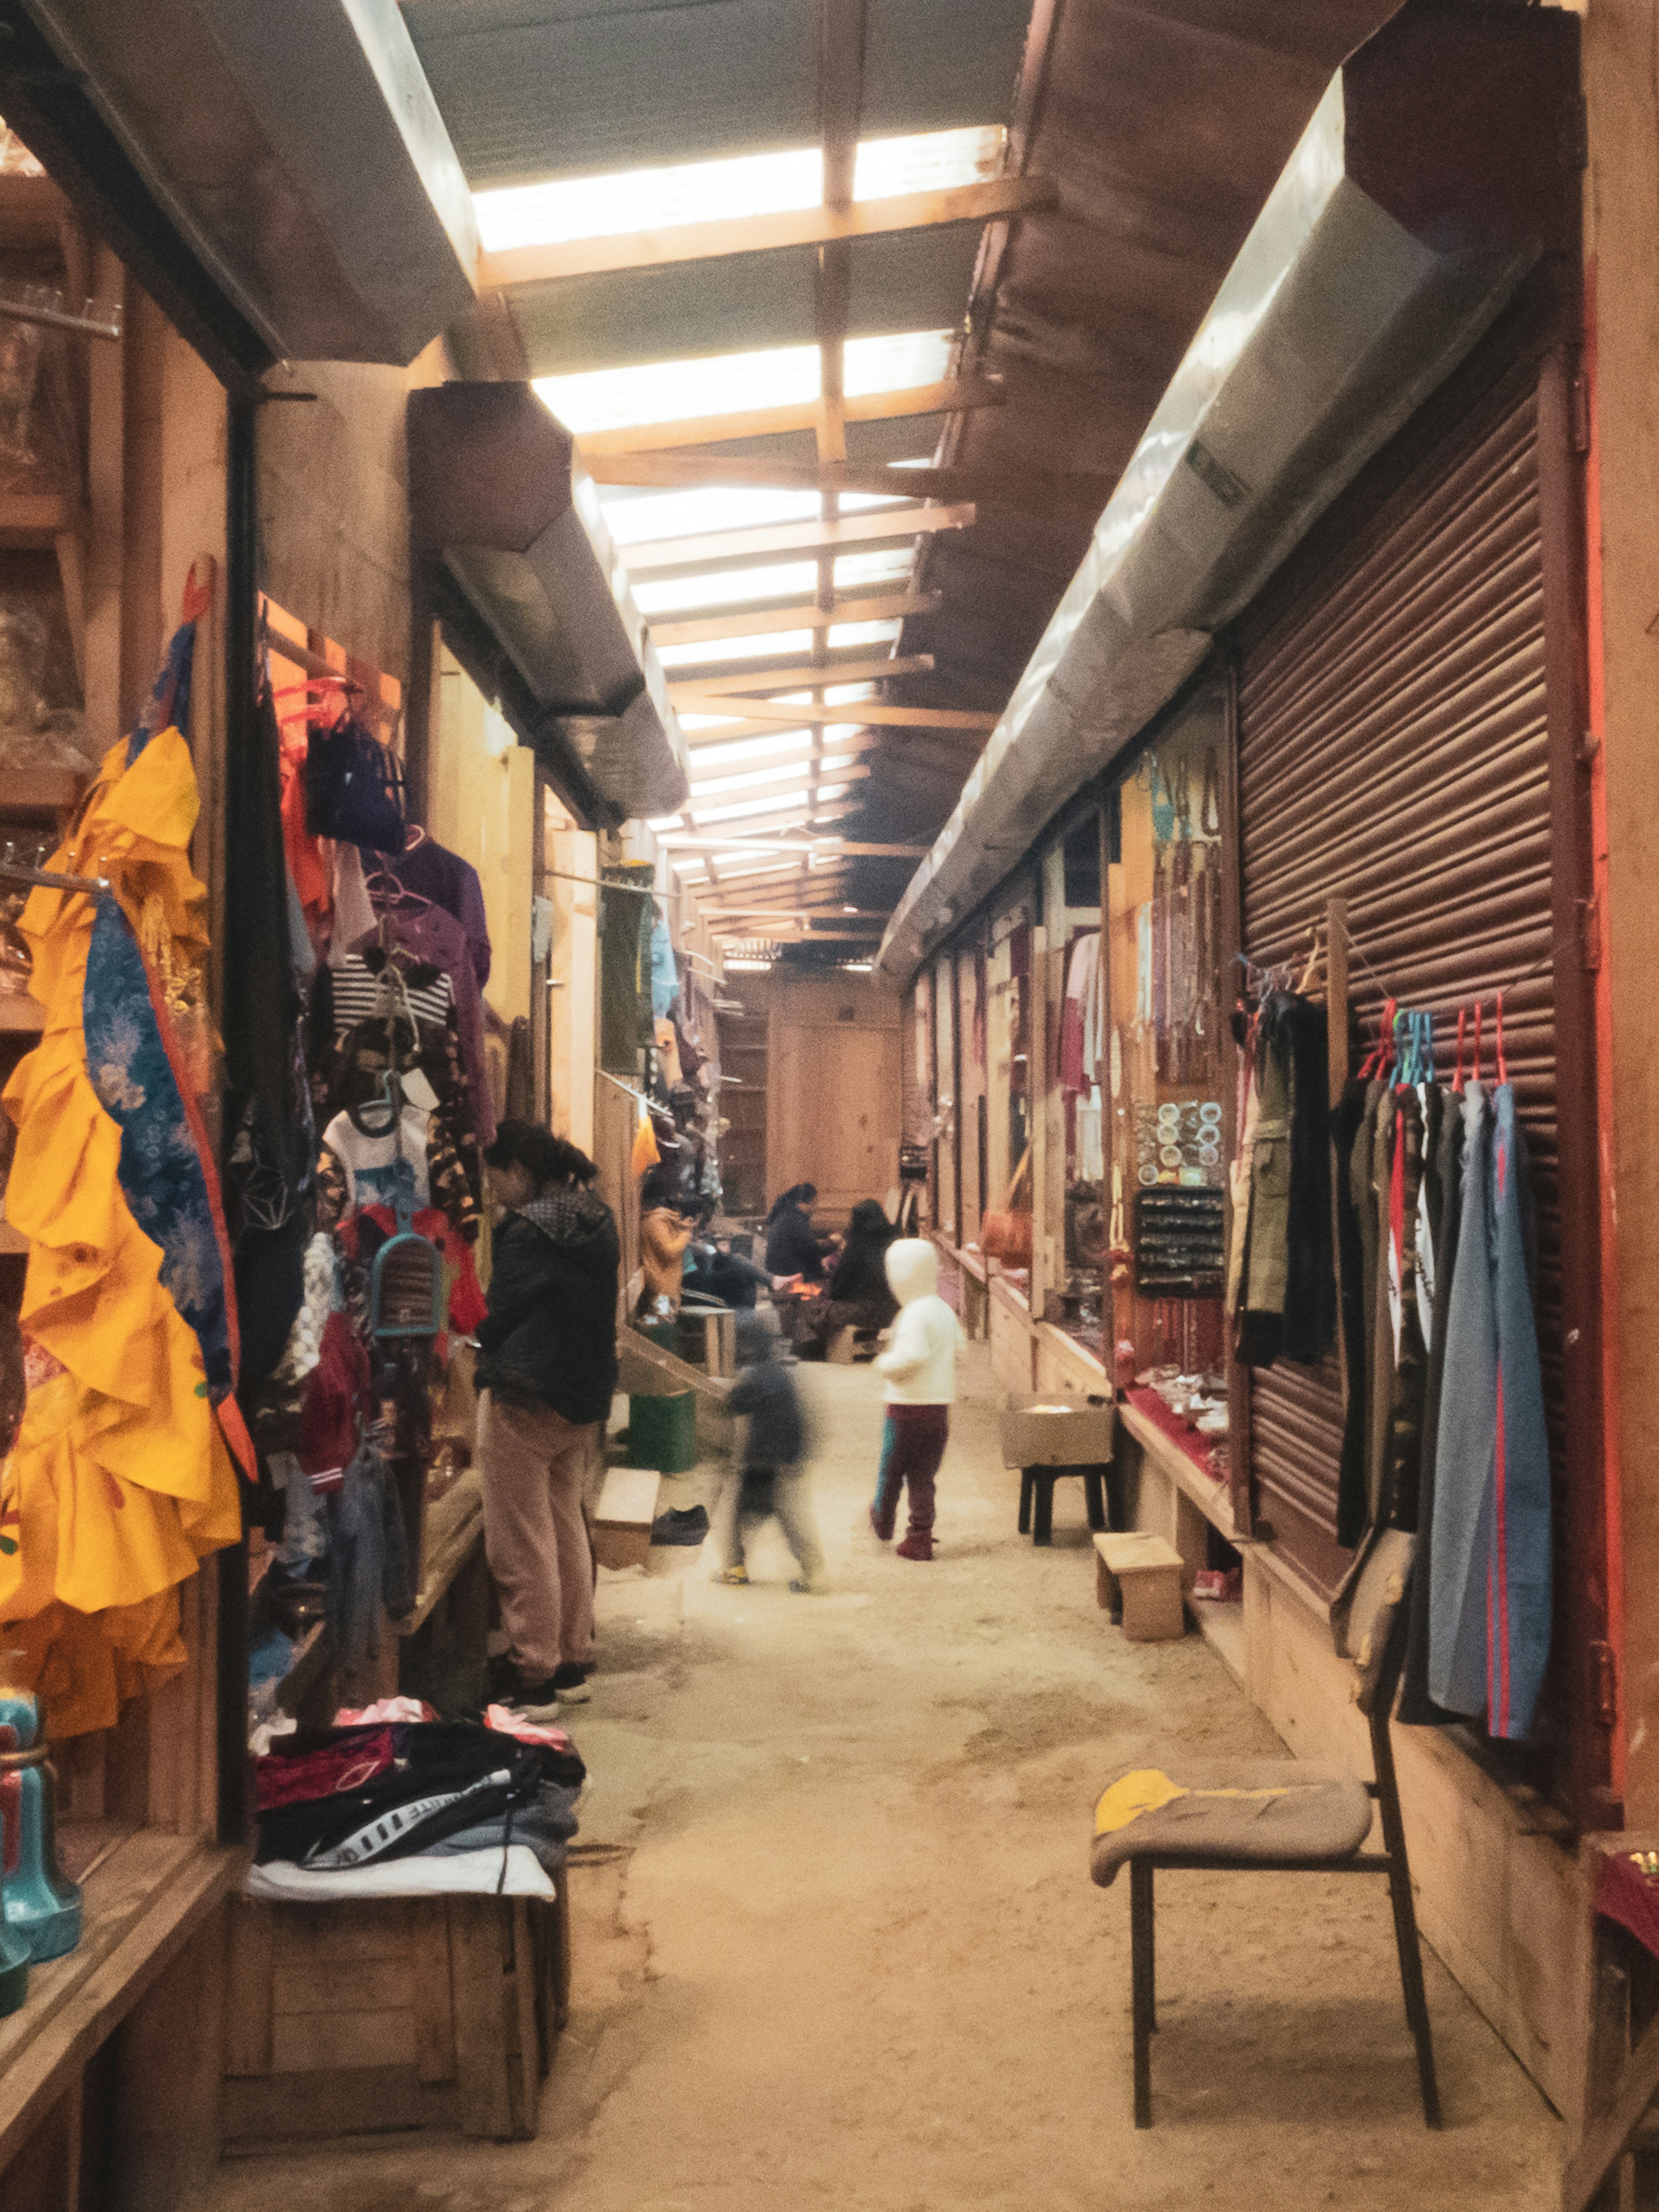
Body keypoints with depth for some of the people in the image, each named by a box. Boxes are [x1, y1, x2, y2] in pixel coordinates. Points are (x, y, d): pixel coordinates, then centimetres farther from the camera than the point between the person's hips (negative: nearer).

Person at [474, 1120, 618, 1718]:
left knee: (522, 1546, -1)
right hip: (585, 1400, 9)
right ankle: (573, 1663, 24)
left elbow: (500, 1319, -13)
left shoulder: (527, 1231, -17)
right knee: (567, 1529, 18)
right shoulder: (598, 1221, 7)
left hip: (524, 1403, -9)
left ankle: (533, 1680, 3)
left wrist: (477, 1339, 7)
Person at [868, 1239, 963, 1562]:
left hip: (907, 1407, -7)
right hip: (940, 1406, 7)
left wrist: (884, 1363, -12)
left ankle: (883, 1521, 33)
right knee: (923, 1478, 11)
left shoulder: (914, 1314, -18)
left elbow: (911, 1356, -30)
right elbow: (959, 1351, 14)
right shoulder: (945, 1311, 8)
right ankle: (920, 1540, 9)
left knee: (891, 1469, 15)